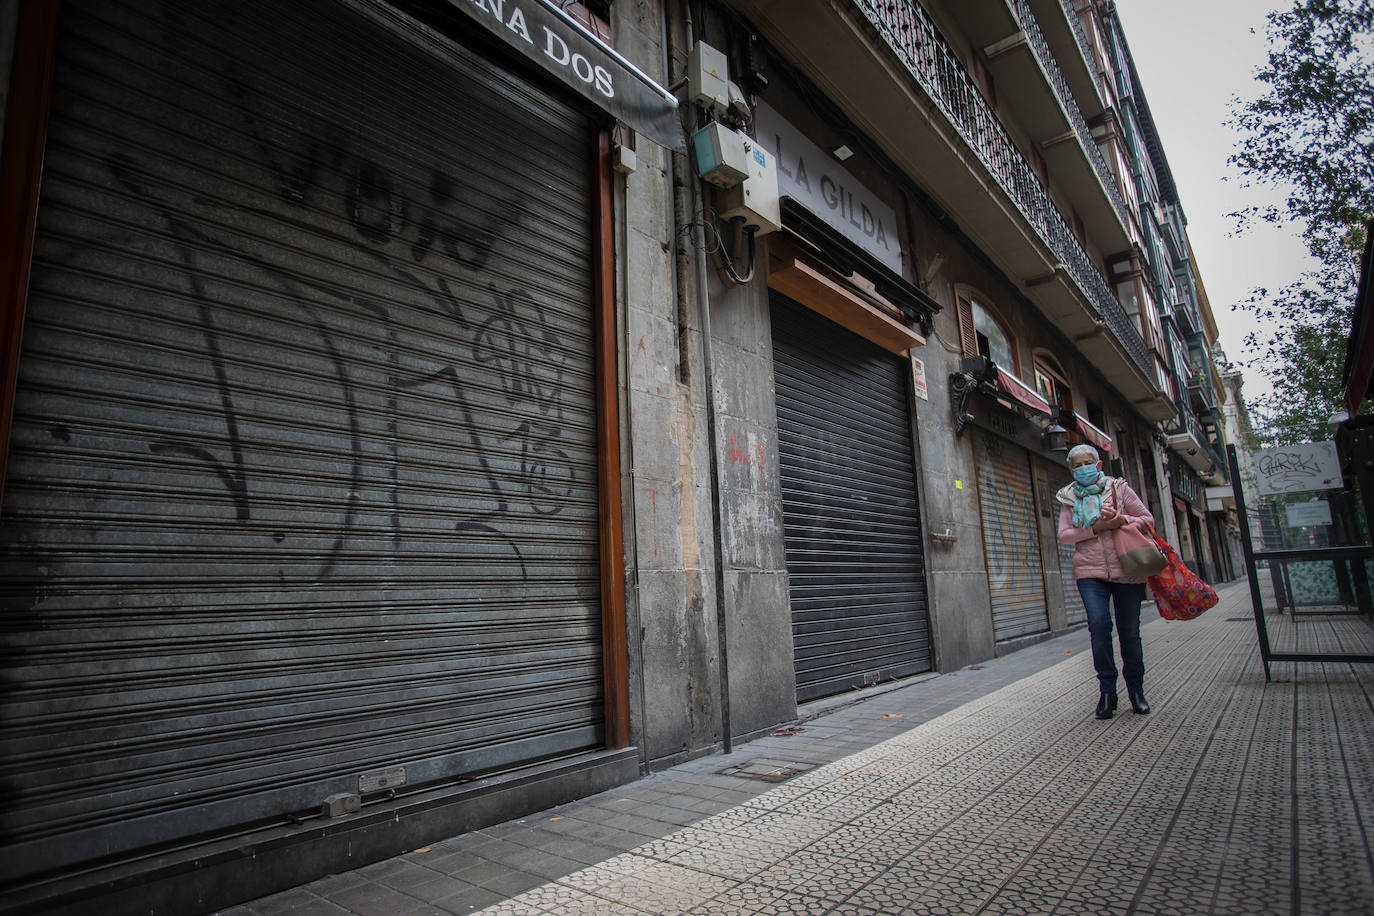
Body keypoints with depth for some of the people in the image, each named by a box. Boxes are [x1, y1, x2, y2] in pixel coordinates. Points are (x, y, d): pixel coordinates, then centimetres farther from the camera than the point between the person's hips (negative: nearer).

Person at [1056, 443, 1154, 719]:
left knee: (1130, 632, 3)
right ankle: (1107, 690, -3)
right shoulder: (1069, 498, 9)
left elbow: (1148, 519, 7)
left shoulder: (1119, 487, 7)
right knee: (1099, 623, -16)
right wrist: (1095, 528, -14)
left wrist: (1122, 521, -13)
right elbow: (1064, 534, 0)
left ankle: (1136, 690, 22)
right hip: (1090, 572, 0)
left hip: (1126, 569, 0)